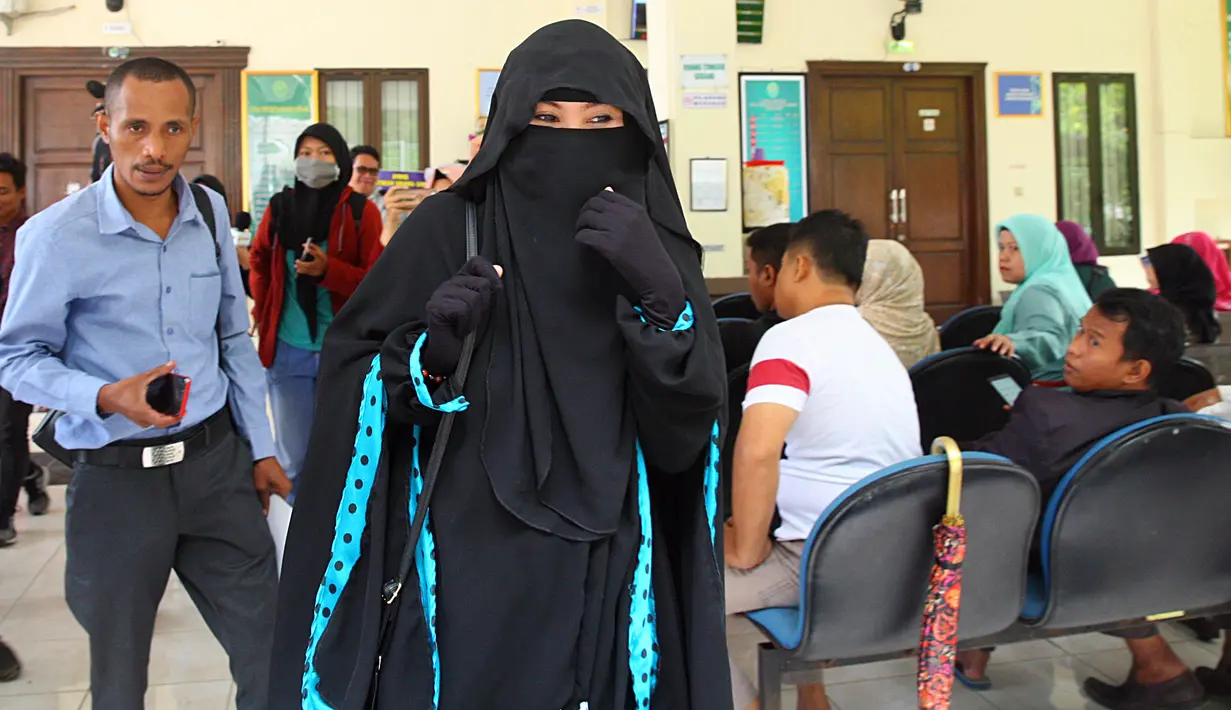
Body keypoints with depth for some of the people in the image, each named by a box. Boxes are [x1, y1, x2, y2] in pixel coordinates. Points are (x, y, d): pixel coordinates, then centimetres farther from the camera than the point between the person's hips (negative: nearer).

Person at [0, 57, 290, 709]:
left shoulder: (210, 213, 3)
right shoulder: (56, 235, -12)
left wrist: (260, 447, 10)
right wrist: (107, 398, -22)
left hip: (215, 459, 3)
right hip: (115, 477, -3)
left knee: (270, 653, 7)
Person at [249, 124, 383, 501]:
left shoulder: (361, 211, -4)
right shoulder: (279, 207, 4)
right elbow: (259, 263, 17)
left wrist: (328, 269, -22)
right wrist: (264, 317, 7)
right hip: (287, 350, 2)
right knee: (292, 460, 9)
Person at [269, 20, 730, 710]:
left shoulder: (659, 248, -2)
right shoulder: (446, 228, -8)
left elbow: (685, 434, -9)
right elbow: (347, 376, -1)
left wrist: (659, 295, -23)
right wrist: (428, 355, -21)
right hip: (463, 575, -2)